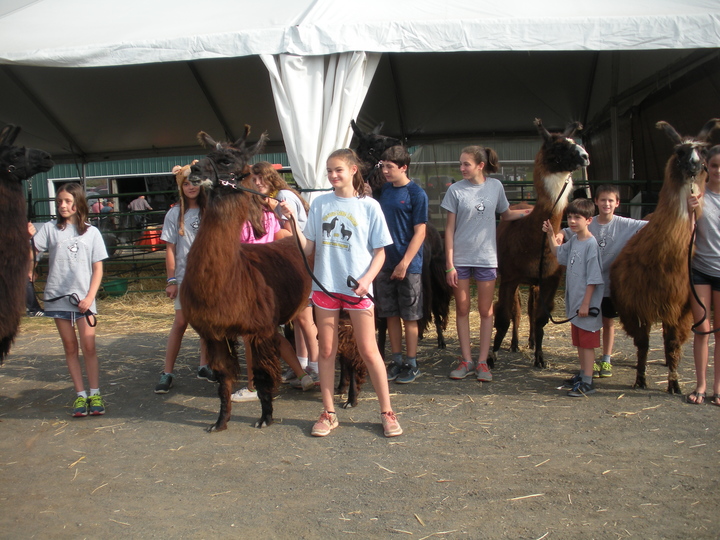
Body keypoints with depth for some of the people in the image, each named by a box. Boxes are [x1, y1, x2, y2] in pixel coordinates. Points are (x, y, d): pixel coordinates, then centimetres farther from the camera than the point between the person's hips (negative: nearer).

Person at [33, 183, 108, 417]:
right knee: (70, 348, 6)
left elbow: (98, 268, 3)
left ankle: (95, 394, 5)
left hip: (84, 298, -1)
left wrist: (90, 297, -5)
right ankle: (80, 395, 12)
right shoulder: (50, 229, 5)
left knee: (88, 346, -3)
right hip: (57, 297, 1)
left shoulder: (91, 232, 4)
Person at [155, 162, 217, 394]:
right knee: (180, 323, -5)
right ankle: (167, 373, 0)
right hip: (185, 276, -2)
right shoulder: (175, 214, 0)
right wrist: (171, 280, -6)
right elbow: (170, 249, -1)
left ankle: (204, 366, 20)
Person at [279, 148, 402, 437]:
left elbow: (380, 251, 0)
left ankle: (387, 412, 14)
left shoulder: (369, 206, -1)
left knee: (368, 350, 1)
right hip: (325, 285, 3)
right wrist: (291, 220, -8)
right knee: (326, 351, 9)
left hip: (357, 287, -3)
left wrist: (367, 279, -14)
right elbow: (308, 248, 4)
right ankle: (328, 413, 20)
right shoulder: (320, 204, 6)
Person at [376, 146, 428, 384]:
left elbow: (420, 232, -12)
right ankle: (397, 361, 21)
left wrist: (404, 263, -16)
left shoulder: (416, 193, -8)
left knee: (409, 317, 3)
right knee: (391, 314, 10)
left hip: (408, 266, -5)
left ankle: (411, 364, 14)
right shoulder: (383, 190, 9)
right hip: (384, 263, 5)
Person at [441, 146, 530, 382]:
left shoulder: (495, 186, 0)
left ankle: (482, 361, 14)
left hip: (486, 258, 1)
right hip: (460, 258, -1)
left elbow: (506, 214, 16)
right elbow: (449, 228, -4)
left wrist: (528, 212, -3)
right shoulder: (455, 190, -5)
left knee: (486, 311, 5)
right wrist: (449, 265, -7)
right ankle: (466, 361, 17)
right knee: (462, 310, 6)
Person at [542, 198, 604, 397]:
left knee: (587, 343, -1)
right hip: (574, 302, 9)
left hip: (586, 304, -9)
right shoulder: (573, 241, 7)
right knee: (579, 342, 17)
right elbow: (558, 253, 27)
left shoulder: (591, 244, -18)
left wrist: (585, 304, -19)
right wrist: (551, 235, 12)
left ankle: (587, 382, 4)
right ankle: (582, 375, 29)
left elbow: (593, 278, -19)